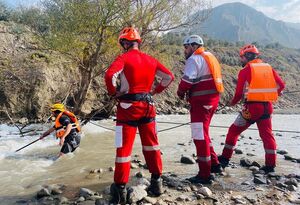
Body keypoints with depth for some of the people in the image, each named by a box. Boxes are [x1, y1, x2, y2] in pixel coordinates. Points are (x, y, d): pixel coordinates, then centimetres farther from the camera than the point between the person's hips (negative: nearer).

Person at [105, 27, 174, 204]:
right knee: (151, 144, 15)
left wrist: (114, 93, -7)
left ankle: (120, 189, 9)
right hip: (147, 105, 5)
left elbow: (110, 75, -23)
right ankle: (157, 182, 24)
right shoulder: (150, 60, 9)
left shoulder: (124, 58, -7)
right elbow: (169, 76, 12)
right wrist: (155, 90, 14)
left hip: (128, 106, -5)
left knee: (124, 148, 3)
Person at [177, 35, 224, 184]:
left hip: (201, 102, -10)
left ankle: (204, 175, 3)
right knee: (203, 134, 21)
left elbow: (187, 80, -20)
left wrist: (180, 92, -1)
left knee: (200, 137, -4)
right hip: (212, 99, 10)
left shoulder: (194, 59, -9)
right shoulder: (209, 57, 21)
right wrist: (188, 92, 12)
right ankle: (214, 164, 27)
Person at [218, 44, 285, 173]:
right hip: (267, 106, 5)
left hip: (252, 106, -5)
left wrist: (232, 102, 12)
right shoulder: (269, 68, 8)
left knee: (234, 130, 8)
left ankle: (225, 158, 13)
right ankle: (270, 164, 15)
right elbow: (281, 85, 6)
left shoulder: (245, 71, -6)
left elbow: (239, 92, -6)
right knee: (267, 135, 14)